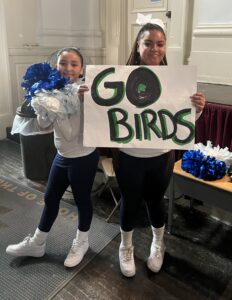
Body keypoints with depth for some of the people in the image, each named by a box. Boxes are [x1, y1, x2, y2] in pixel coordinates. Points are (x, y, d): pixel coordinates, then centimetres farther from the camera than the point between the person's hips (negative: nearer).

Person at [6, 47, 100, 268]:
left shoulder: (83, 95, -22)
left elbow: (70, 133, -27)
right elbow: (43, 124, -5)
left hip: (83, 158, -7)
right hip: (62, 156, 8)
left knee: (82, 200, 12)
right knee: (50, 198, 19)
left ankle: (81, 242, 39)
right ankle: (37, 243, 40)